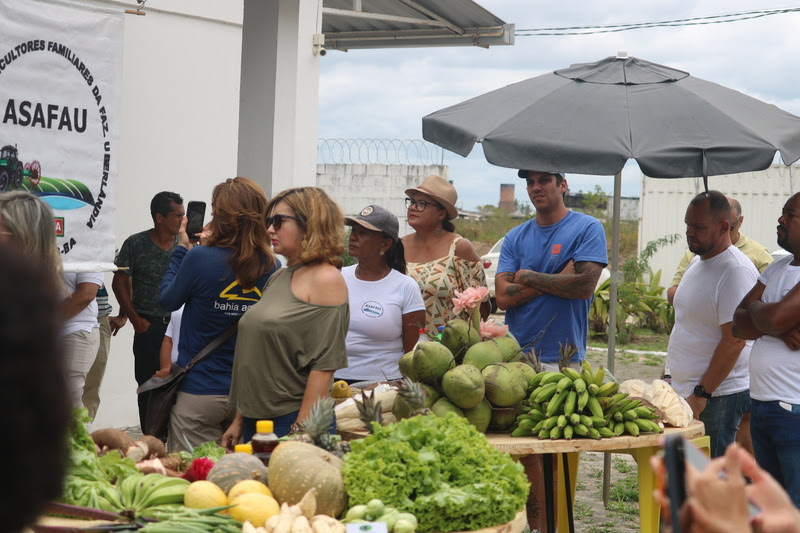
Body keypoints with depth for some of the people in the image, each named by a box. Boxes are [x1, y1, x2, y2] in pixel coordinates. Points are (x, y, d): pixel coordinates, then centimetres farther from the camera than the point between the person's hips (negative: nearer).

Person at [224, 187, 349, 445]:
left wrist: (300, 432, -20)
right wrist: (239, 420, 16)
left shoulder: (326, 280, -10)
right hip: (256, 420, 8)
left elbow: (324, 365, -17)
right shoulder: (278, 278, 14)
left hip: (292, 421, -8)